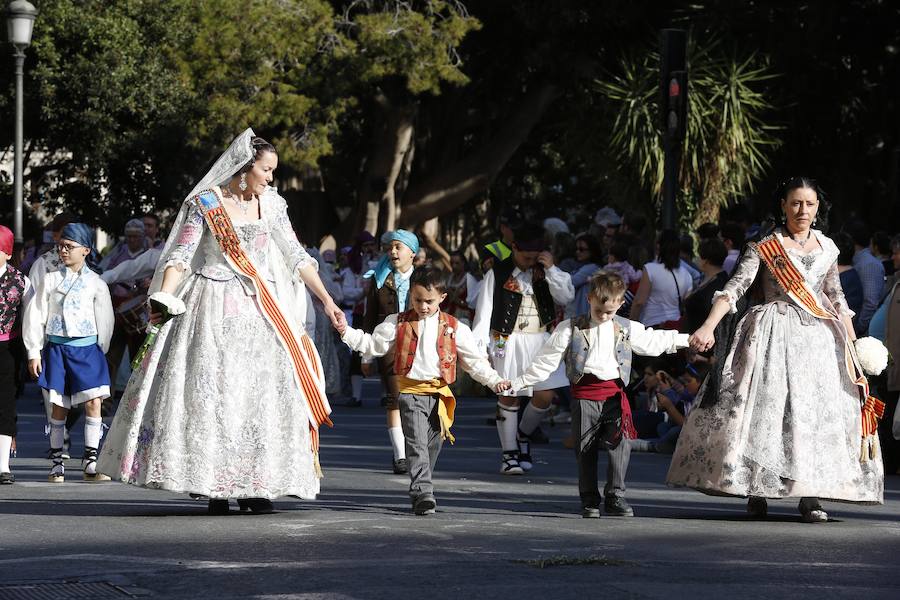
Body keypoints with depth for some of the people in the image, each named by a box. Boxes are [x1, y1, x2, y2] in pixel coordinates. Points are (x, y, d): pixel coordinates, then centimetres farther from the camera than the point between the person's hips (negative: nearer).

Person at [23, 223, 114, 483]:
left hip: (87, 348, -1)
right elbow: (35, 316, 6)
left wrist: (100, 352, 8)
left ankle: (90, 463, -3)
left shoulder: (96, 283, 4)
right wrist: (34, 352, 2)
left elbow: (104, 320, 10)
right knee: (58, 406, 2)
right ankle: (56, 463, 10)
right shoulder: (50, 280, 5)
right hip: (56, 347, 1)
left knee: (93, 403, -10)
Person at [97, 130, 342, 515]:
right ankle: (214, 486, -4)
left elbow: (297, 258, 13)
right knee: (210, 393, -8)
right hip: (213, 310, -4)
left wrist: (327, 300, 8)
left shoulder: (272, 205, 9)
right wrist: (163, 301, -18)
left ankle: (253, 485, 0)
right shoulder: (205, 203, -3)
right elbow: (179, 256, -5)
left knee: (262, 393, -3)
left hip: (259, 310, 4)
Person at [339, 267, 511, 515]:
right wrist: (348, 333, -3)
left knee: (432, 446, 8)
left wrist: (494, 381, 1)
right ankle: (423, 493, -23)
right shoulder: (398, 323, 7)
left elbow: (474, 360, 10)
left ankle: (418, 492, 23)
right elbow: (374, 344, 10)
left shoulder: (454, 328, 7)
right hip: (410, 392, -2)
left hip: (439, 393, 2)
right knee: (417, 444, -15)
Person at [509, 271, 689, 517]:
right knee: (586, 450, 3)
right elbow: (546, 360, 3)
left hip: (614, 394, 1)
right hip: (585, 394, -1)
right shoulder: (571, 329, 2)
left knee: (621, 444, -12)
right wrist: (519, 383, 1)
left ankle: (615, 496, -5)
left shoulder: (627, 329, 10)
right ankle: (589, 501, 13)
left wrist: (685, 340, 29)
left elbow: (653, 341, 25)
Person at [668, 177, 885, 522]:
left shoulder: (827, 248, 12)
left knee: (818, 412, -5)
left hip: (819, 337, 3)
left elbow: (836, 297, 22)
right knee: (764, 407, -9)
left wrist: (852, 341, 20)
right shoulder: (765, 247, -1)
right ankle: (756, 491, -1)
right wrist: (709, 326, -23)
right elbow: (735, 287, -10)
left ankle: (810, 496, -5)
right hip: (774, 336, -3)